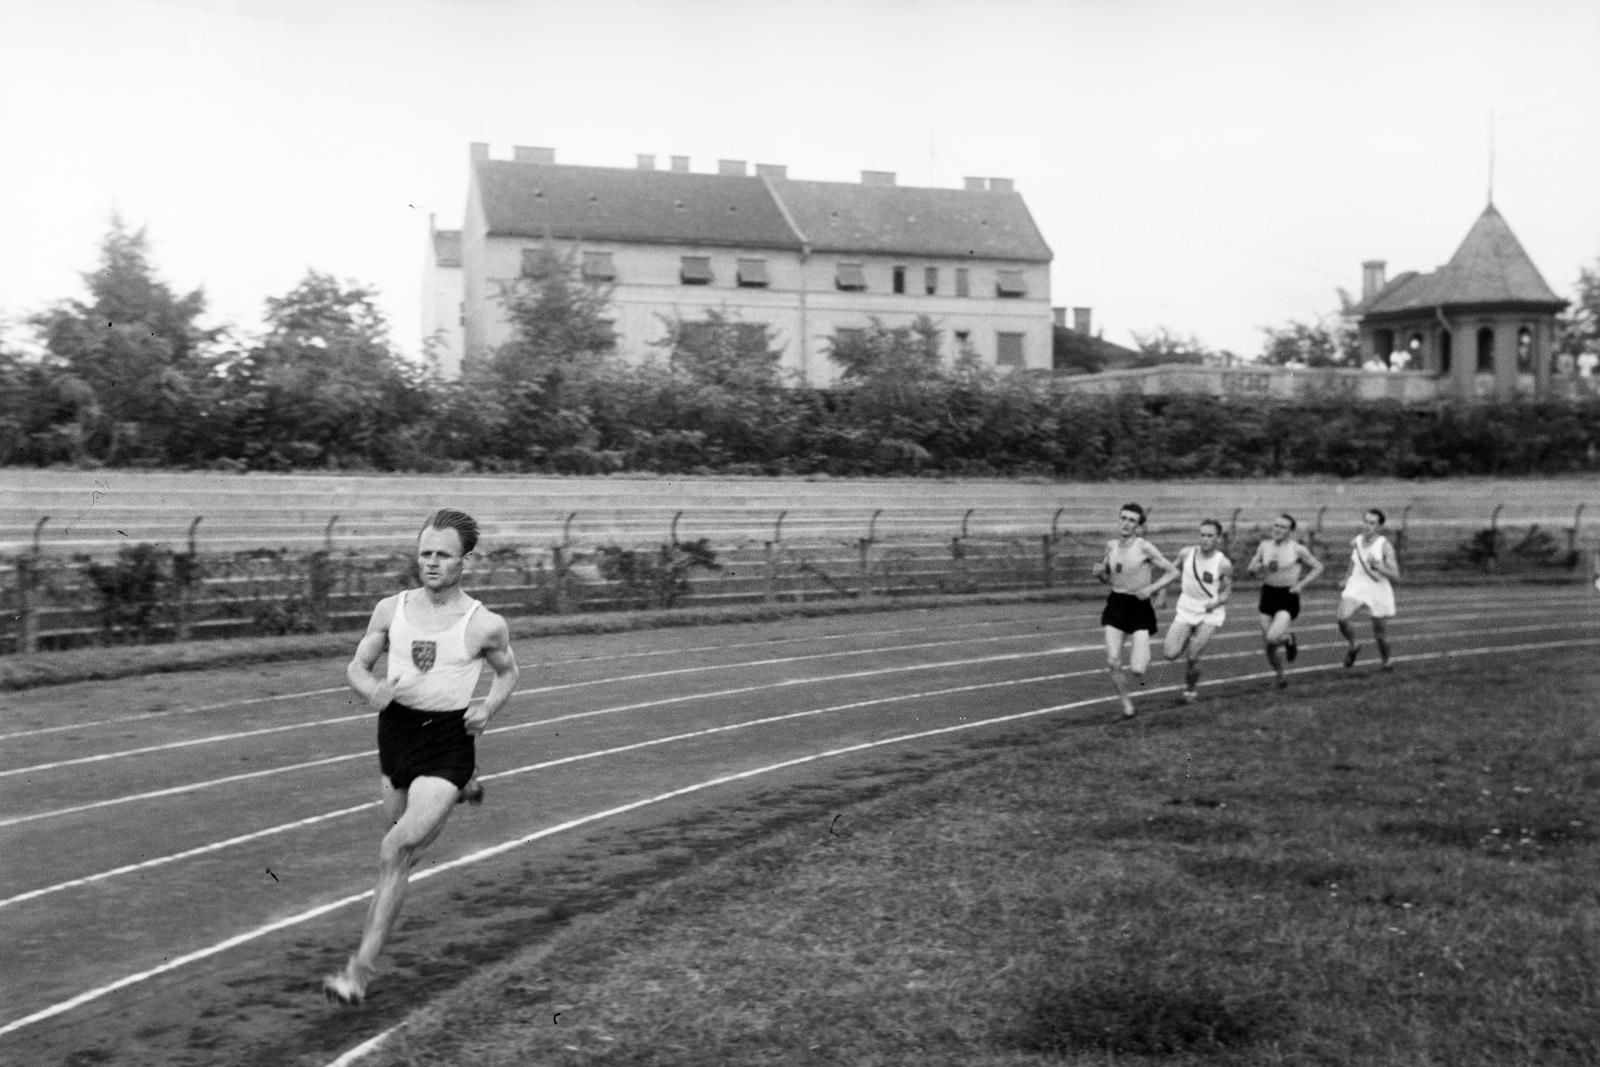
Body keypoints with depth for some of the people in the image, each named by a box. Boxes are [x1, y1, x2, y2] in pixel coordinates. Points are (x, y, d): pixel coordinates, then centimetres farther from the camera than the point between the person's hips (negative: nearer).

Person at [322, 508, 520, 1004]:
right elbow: (357, 666, 10)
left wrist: (487, 708, -8)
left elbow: (508, 672, 12)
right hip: (396, 727, 5)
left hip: (449, 737, -5)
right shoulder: (391, 609, 2)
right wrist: (372, 690, -13)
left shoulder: (486, 624, -6)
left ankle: (362, 967, -13)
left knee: (400, 848, -17)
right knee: (401, 836, 17)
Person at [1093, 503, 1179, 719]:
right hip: (1116, 604, 4)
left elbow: (1173, 572, -6)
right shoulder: (1111, 546, 5)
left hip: (1140, 606, -4)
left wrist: (1151, 588, -18)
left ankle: (1142, 656, 26)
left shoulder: (1144, 548, -11)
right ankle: (1126, 703, 14)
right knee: (1113, 663, -7)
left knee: (1136, 670, -11)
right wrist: (1100, 572, -3)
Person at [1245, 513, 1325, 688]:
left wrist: (1301, 584, -9)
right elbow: (1249, 569, 11)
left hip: (1288, 597, -5)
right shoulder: (1264, 546, 5)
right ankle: (1280, 677, 29)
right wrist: (1262, 567, -11)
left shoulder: (1297, 549, -7)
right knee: (1268, 645, 6)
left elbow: (1318, 567, 2)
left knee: (1272, 638, -23)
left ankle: (1289, 638, 13)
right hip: (1268, 595, 5)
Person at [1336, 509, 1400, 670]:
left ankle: (1386, 661, 35)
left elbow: (1395, 577, -14)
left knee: (1380, 635, 6)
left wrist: (1378, 567, -28)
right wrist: (1347, 579, 12)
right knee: (1342, 618, -22)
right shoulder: (1355, 542, 3)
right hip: (1356, 587, 3)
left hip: (1379, 591, -3)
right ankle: (1353, 644, 7)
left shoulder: (1385, 546, -11)